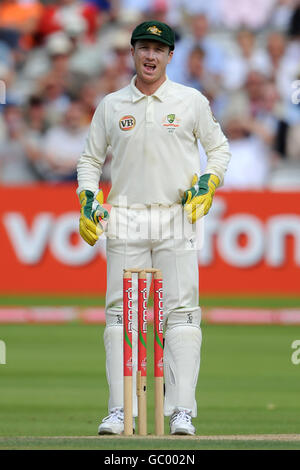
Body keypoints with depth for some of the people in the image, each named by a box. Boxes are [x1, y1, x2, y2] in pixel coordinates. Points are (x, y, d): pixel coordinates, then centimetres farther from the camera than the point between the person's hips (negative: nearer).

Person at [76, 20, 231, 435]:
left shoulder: (191, 101, 6)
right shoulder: (111, 105, 10)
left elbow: (219, 148, 13)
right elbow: (90, 159, 17)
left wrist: (206, 185, -4)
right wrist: (87, 203, 3)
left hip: (178, 218, -2)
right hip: (125, 220, 2)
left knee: (181, 312, -7)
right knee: (121, 312, -4)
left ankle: (182, 413, -7)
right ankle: (120, 412, -2)